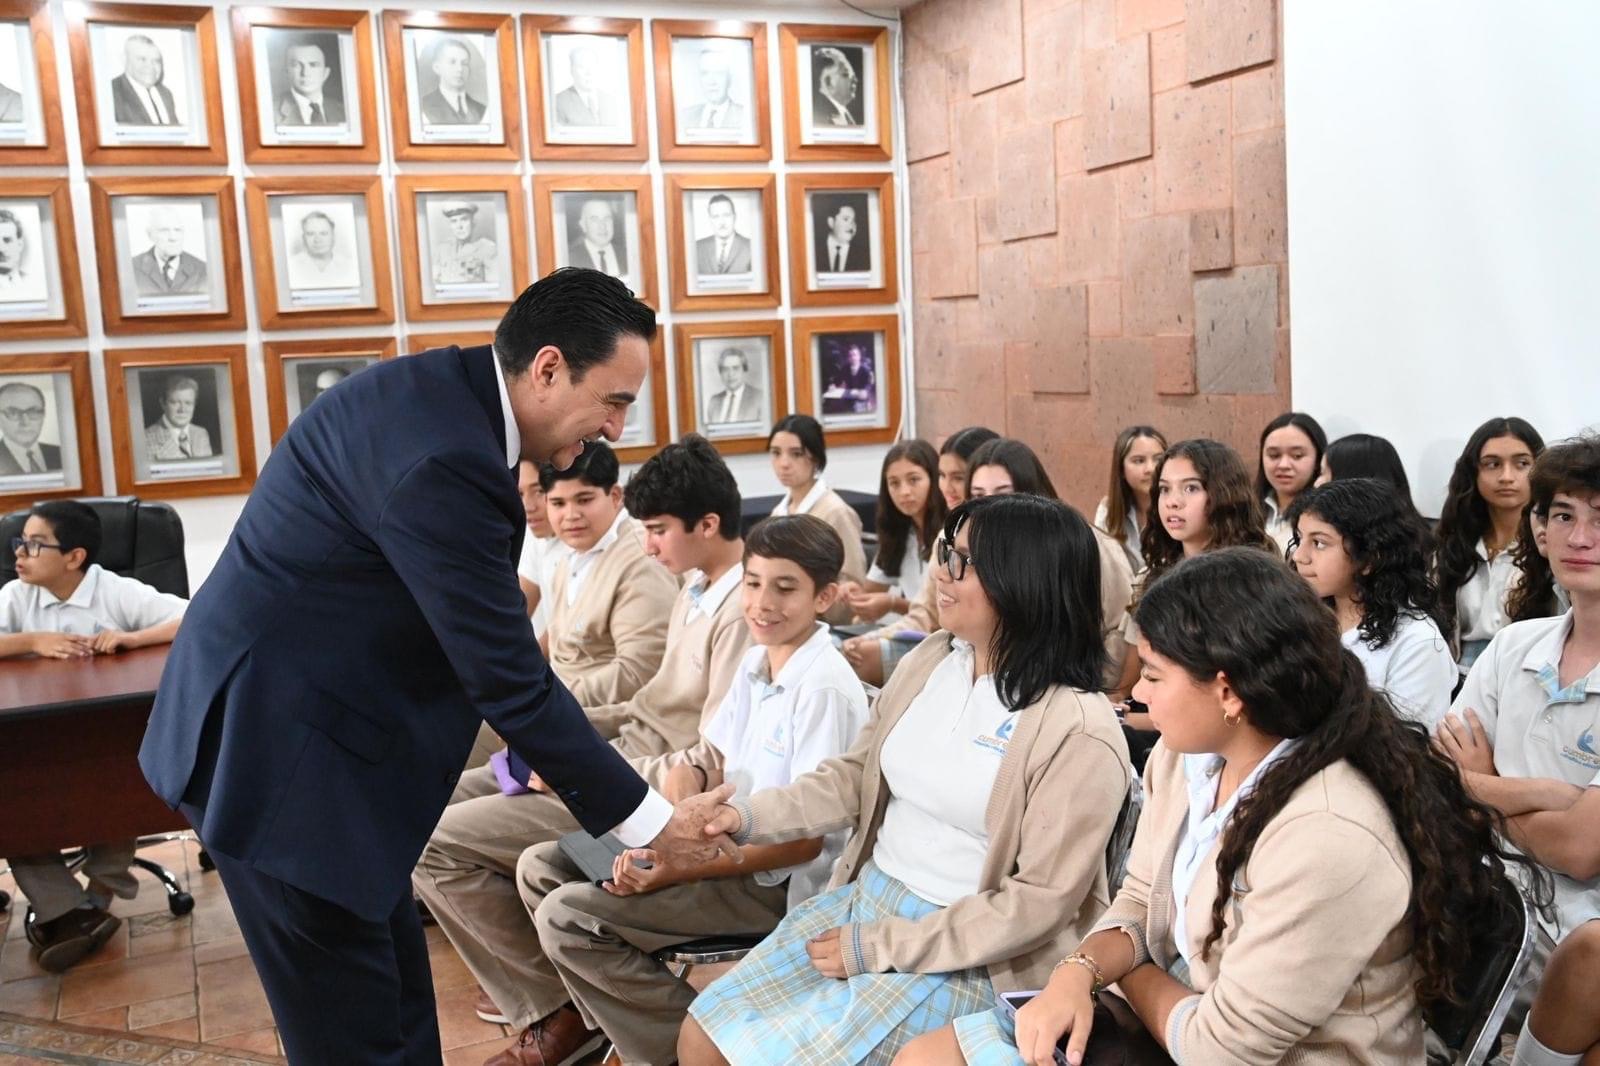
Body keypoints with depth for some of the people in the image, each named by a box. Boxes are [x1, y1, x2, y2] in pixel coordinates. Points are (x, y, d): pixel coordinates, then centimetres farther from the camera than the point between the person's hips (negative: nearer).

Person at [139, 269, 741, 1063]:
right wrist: (647, 819, -14)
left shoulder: (447, 395, 2)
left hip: (306, 722, 10)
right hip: (275, 745, -10)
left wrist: (547, 753, 12)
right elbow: (507, 676, -24)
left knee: (396, 991, 18)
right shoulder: (442, 455, -28)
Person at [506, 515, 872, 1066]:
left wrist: (677, 870, -23)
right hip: (724, 845, 9)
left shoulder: (825, 689, -21)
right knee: (541, 867, 5)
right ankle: (581, 1015, 19)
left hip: (776, 882, -9)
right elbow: (704, 762, 10)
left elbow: (805, 839, -22)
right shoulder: (757, 660, 4)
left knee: (568, 915, -17)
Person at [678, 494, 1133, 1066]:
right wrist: (751, 816, -7)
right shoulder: (929, 660, 0)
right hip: (866, 895, 7)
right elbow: (857, 773, 9)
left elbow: (1042, 900, -19)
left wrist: (879, 948, -16)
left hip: (963, 950, -6)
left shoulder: (1077, 730, -20)